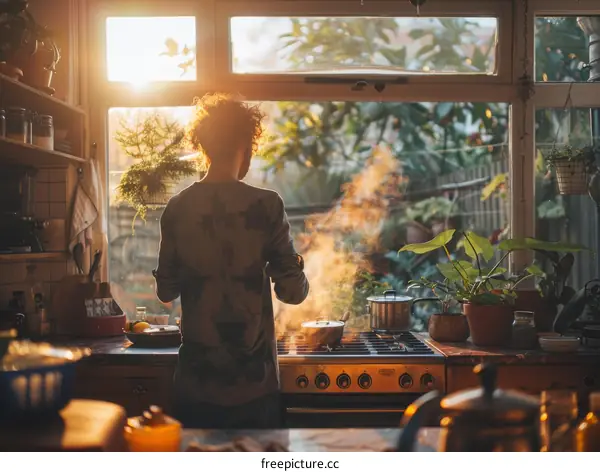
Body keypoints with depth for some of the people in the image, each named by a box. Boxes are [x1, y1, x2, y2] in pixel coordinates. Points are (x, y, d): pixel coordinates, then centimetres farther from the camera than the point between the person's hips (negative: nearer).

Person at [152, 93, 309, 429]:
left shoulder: (178, 208, -2)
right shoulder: (266, 206, -10)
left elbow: (166, 292, 6)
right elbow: (292, 292, -9)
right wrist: (298, 272, 12)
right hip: (253, 384, -2)